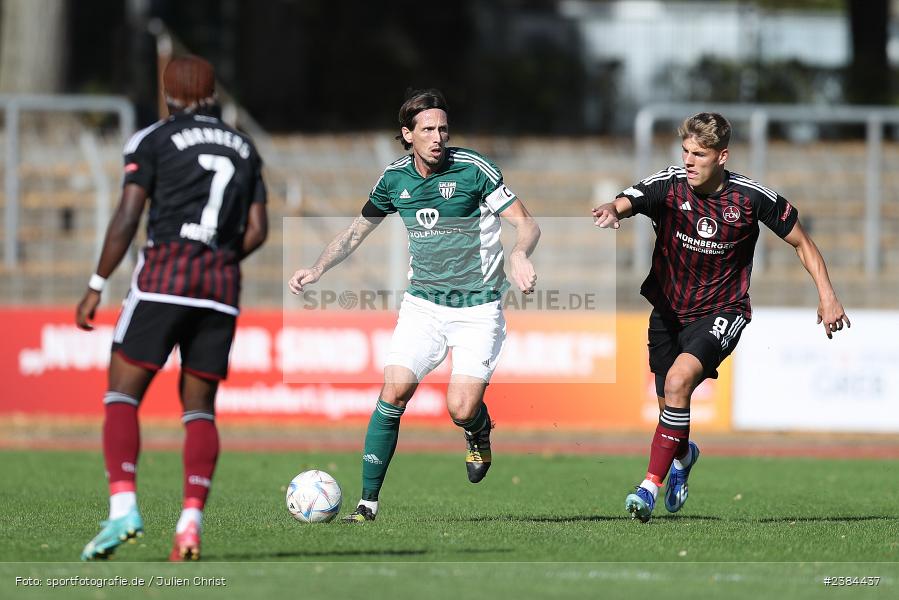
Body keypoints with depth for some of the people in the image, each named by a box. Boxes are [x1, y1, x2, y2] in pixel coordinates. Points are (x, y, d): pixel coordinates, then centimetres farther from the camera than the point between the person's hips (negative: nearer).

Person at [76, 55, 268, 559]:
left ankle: (123, 505, -20)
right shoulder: (245, 149, 18)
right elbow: (257, 231, 11)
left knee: (122, 394, -1)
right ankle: (192, 518, -8)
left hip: (165, 273, -4)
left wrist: (97, 287, -1)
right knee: (200, 408, 9)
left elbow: (127, 218, -3)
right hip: (222, 286, 4)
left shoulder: (154, 141, 5)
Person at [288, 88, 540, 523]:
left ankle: (479, 431, 25)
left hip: (477, 308, -3)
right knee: (393, 393, -11)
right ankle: (367, 502, -3)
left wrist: (519, 255, -32)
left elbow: (526, 223, -10)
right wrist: (318, 269, 2)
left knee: (461, 411, -14)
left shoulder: (473, 169, -12)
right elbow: (358, 230, 15)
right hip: (422, 303, 3)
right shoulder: (395, 178, 1)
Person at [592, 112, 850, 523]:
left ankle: (652, 484, -24)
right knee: (670, 406, 9)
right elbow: (625, 203, -30)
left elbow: (801, 241, 1)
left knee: (679, 377, -29)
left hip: (721, 313, -3)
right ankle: (683, 455, 48)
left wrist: (827, 296, -5)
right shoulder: (668, 185, -12)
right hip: (668, 309, 3)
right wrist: (612, 210, -54)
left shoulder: (751, 198, -13)